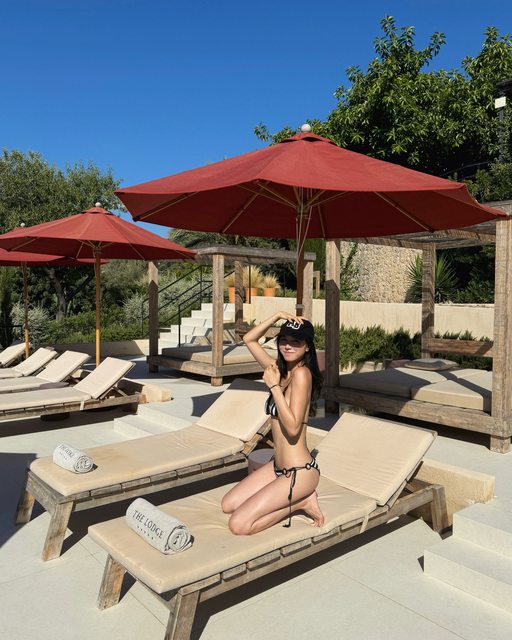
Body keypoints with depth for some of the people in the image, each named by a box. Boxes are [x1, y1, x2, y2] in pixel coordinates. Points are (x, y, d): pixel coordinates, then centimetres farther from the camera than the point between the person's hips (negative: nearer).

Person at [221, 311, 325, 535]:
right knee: (228, 505, 13)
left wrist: (274, 386, -23)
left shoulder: (302, 373, -20)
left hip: (299, 472, -9)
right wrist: (277, 316, 0)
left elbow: (293, 427, -27)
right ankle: (299, 498, 14)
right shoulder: (280, 369, 4)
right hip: (277, 466, 9)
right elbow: (249, 339, 12)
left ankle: (301, 502, 3)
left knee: (238, 525, -11)